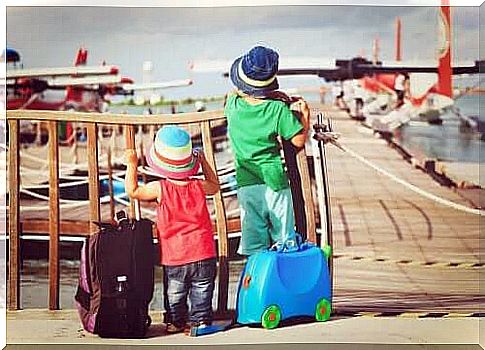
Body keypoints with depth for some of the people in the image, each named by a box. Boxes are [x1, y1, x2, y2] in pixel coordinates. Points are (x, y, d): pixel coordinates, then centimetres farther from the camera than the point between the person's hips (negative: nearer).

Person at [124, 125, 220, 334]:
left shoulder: (160, 189, -13)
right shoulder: (198, 187, -4)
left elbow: (132, 191, -3)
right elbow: (215, 186, 19)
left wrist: (132, 165, 5)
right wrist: (204, 162, 23)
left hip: (174, 259, -1)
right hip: (203, 255, 2)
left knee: (174, 293, 15)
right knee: (202, 293, 14)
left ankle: (175, 322, 22)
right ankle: (201, 320, 18)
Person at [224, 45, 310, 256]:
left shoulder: (233, 105, -3)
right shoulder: (278, 110, -13)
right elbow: (299, 140, -6)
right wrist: (305, 115, 8)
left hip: (246, 184, 3)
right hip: (274, 183, -3)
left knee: (253, 242, 9)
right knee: (284, 238, 10)